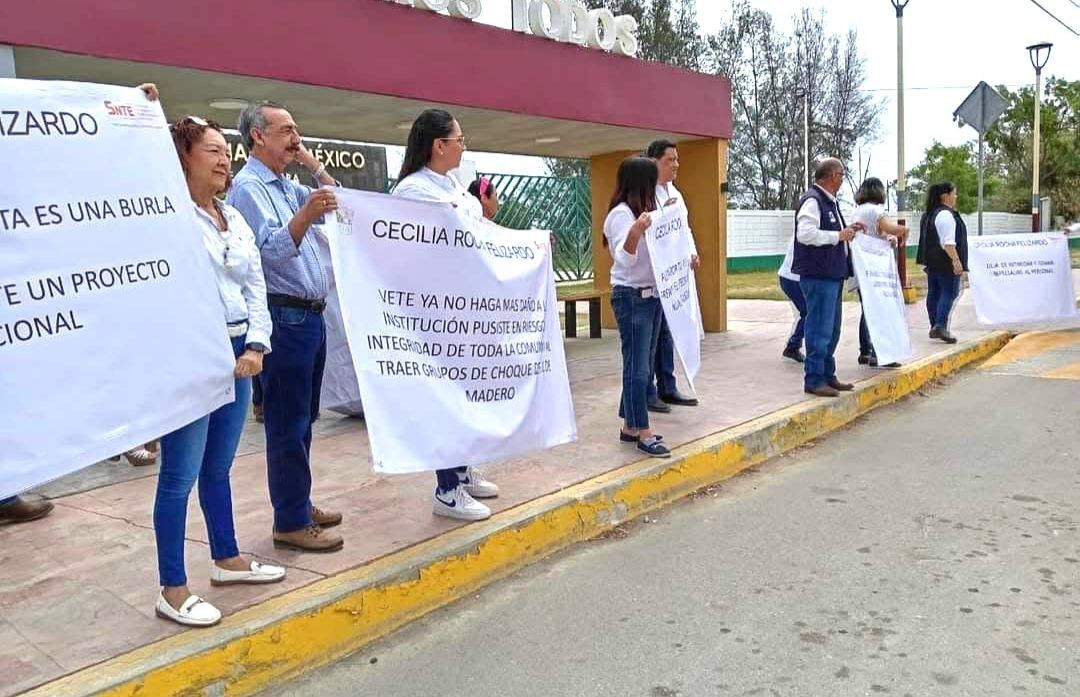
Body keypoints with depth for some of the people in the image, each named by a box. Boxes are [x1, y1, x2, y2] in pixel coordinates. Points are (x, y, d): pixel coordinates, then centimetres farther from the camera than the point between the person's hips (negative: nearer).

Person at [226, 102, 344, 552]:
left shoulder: (286, 186, 17)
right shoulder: (248, 187, -11)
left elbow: (336, 210, 25)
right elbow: (271, 248, -25)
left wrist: (315, 167, 14)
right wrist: (304, 215, -41)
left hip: (309, 315, 10)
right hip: (285, 317, -10)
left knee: (303, 419, 15)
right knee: (287, 423, -4)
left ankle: (299, 503, 26)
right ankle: (291, 523, 3)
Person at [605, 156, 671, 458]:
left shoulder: (643, 210, 14)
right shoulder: (621, 214, -13)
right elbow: (624, 258, -23)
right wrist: (635, 231, -38)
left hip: (652, 295, 9)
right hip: (632, 297, -9)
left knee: (644, 365, 12)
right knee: (637, 367, -7)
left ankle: (630, 426, 20)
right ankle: (643, 434, -3)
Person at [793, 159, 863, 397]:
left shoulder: (830, 201, 17)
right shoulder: (812, 200, -14)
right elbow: (806, 234, -25)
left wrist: (848, 230, 11)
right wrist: (839, 235, -17)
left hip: (833, 274, 10)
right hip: (818, 276, -10)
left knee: (831, 330, 16)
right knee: (819, 329, -6)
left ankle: (827, 375, 25)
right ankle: (813, 380, 1)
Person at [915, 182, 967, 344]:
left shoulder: (928, 213, 16)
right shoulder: (946, 214, -15)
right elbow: (948, 242, -22)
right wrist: (956, 260, -23)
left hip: (931, 261, 10)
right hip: (945, 262, -10)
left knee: (934, 292, 11)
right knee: (949, 292, -8)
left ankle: (934, 326, 15)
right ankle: (940, 326, -18)